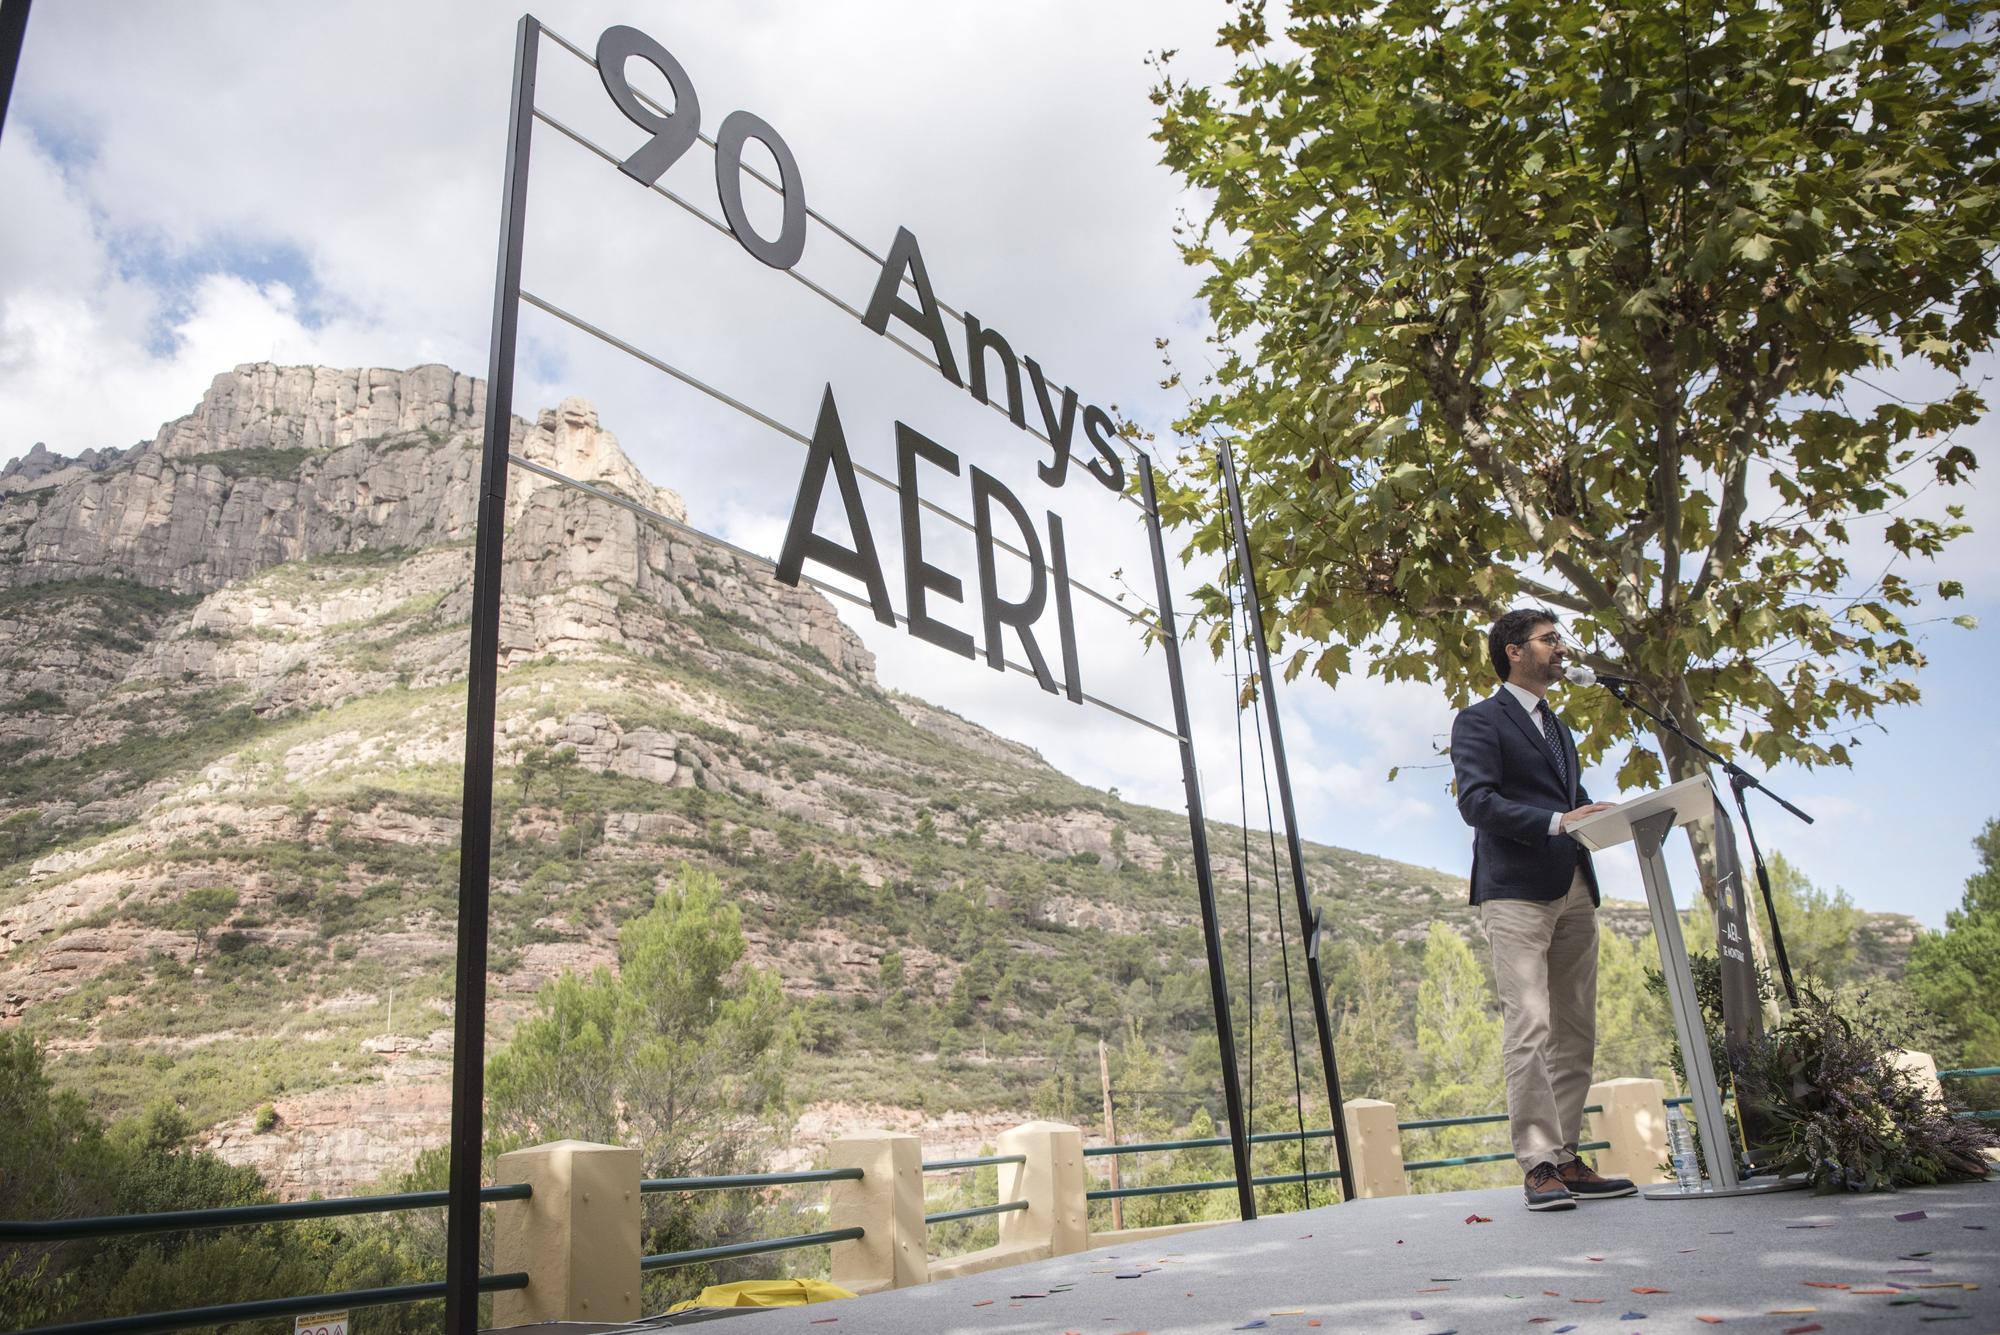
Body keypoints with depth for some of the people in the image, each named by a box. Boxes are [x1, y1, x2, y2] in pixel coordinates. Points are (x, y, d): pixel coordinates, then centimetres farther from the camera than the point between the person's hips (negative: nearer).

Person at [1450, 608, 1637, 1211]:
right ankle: (1538, 1165, -9)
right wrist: (1556, 822, -21)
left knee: (1575, 1032, 6)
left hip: (1573, 889, 8)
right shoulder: (1479, 721, 1)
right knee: (1529, 1025, -12)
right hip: (1516, 890, -8)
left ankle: (1566, 1159, 12)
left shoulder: (1557, 726, 27)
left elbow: (1573, 801, 22)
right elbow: (1475, 800, -12)